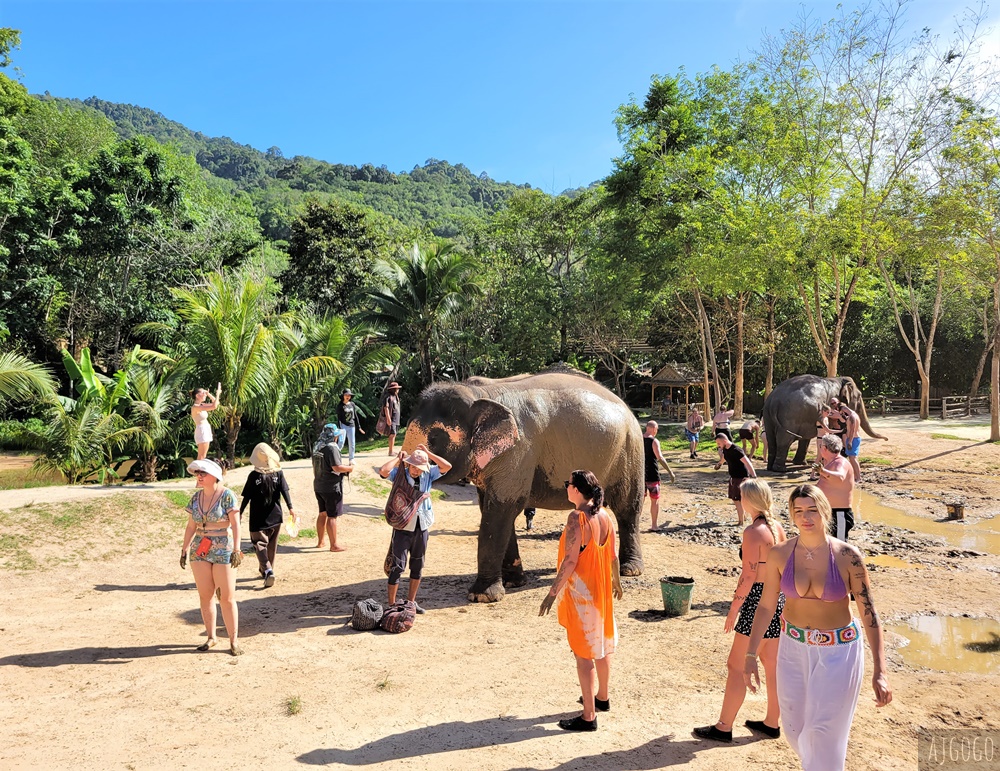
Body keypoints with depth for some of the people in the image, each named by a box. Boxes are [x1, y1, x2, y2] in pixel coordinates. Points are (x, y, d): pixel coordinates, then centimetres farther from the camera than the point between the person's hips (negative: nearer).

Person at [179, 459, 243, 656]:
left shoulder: (227, 496, -9)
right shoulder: (196, 497, 7)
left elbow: (235, 524, -12)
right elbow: (191, 526, 11)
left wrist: (236, 549, -18)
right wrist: (184, 550, 7)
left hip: (224, 550, -5)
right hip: (199, 550, 5)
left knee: (227, 597, -2)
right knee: (205, 595, 8)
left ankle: (234, 640, 5)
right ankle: (211, 638, 20)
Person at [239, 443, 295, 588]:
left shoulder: (253, 475, -9)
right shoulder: (279, 473, -3)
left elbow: (246, 497, -5)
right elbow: (285, 491, -8)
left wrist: (240, 512, 4)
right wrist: (290, 508, -7)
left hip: (258, 518, -3)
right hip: (275, 517, 3)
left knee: (260, 544, 1)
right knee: (272, 546, 17)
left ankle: (267, 570, -18)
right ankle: (266, 571, 29)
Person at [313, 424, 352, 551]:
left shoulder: (317, 447, 6)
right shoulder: (331, 448, -20)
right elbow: (337, 467, -25)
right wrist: (349, 468, -9)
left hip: (319, 486, 8)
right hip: (332, 487, -8)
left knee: (323, 513, 19)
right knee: (332, 516, 0)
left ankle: (320, 541, 29)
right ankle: (334, 545, 7)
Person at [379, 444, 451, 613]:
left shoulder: (428, 474, 3)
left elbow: (447, 466, -8)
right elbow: (383, 471, -26)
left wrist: (427, 453, -10)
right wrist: (398, 458, -13)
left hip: (422, 527, 5)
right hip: (403, 527, -5)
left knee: (417, 566, 15)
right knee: (398, 566, -4)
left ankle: (411, 601, 29)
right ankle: (392, 604, 5)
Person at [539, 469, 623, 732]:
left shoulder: (577, 518, -22)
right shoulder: (605, 515, 1)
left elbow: (570, 561, -24)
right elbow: (613, 554, 10)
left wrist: (553, 592, -18)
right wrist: (616, 580, 25)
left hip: (580, 593, -8)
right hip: (601, 590, 8)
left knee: (583, 653, 0)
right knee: (601, 646, 22)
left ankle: (589, 716, 7)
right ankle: (602, 697, 40)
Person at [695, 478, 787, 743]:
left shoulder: (753, 531, -20)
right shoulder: (778, 527, 4)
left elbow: (748, 577, -20)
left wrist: (733, 610, -13)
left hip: (758, 602, -9)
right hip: (778, 599, 9)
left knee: (736, 665, 2)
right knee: (772, 664, 18)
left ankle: (724, 727, 11)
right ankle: (772, 723, 30)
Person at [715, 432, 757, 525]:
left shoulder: (736, 450, -27)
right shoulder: (725, 449, 1)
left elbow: (747, 463, -32)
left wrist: (754, 477, -39)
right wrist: (719, 463, 47)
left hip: (741, 477, -9)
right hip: (733, 476, 9)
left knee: (738, 500, -4)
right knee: (734, 498, 17)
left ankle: (741, 521, 6)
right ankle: (741, 516, 34)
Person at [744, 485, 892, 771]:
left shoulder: (848, 556, -16)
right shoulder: (780, 554, -10)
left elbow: (869, 613, -13)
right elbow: (766, 606, -2)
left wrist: (880, 671, -18)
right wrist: (750, 655, -3)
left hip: (838, 651, -3)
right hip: (793, 647, 3)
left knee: (823, 733, 0)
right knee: (794, 728, 17)